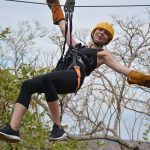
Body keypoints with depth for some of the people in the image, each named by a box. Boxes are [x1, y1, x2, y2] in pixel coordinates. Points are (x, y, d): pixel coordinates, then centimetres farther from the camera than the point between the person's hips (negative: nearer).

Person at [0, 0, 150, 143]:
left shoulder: (103, 54, 22)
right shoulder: (78, 46, 37)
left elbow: (120, 67, 13)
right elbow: (65, 30, 44)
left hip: (74, 77, -6)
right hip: (60, 79, 6)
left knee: (46, 79, -37)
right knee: (27, 86, -18)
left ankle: (58, 128, -32)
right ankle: (13, 129, -30)